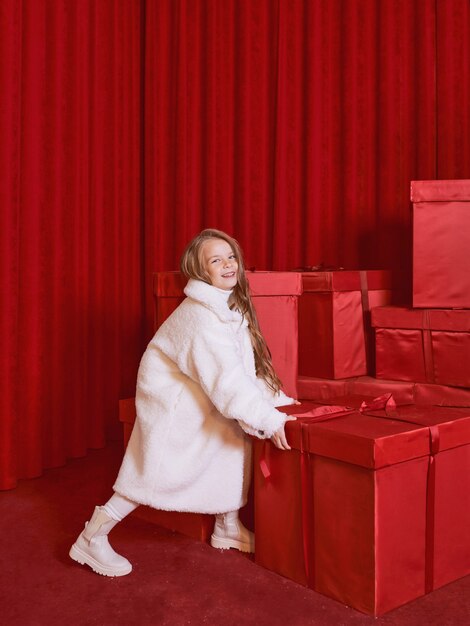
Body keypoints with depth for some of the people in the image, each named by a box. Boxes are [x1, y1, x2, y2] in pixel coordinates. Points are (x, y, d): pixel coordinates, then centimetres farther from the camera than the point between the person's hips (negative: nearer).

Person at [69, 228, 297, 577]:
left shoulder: (231, 305, 2)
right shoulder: (200, 316, -28)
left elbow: (245, 365, 7)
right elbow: (227, 379, -32)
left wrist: (276, 398, 2)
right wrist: (268, 420, -30)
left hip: (199, 400, 9)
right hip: (170, 401, -9)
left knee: (236, 441, 4)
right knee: (155, 473, -5)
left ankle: (228, 527, 21)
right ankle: (93, 538, 9)